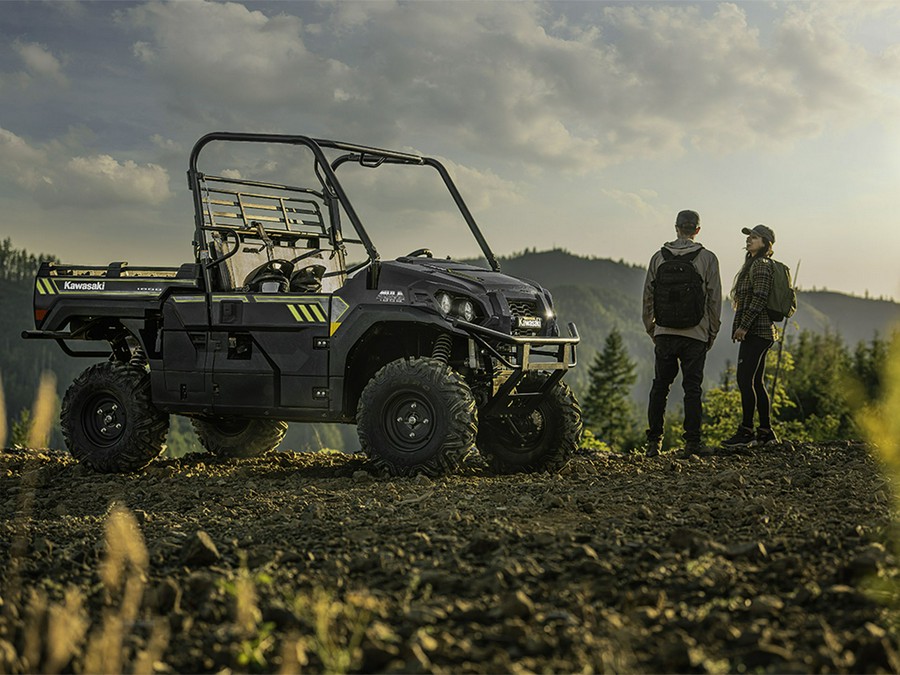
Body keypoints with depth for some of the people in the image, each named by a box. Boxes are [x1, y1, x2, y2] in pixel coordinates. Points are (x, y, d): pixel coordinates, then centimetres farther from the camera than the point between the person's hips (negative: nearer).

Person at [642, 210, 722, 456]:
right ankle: (692, 442, 0)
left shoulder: (658, 257, 2)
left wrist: (651, 329, 17)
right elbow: (714, 300, -1)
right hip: (695, 334, -2)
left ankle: (653, 442, 11)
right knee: (692, 388, 4)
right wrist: (712, 333, 9)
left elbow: (648, 296, 6)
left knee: (660, 387, 11)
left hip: (664, 334, 2)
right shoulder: (707, 258, -3)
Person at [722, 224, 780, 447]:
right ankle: (766, 432, 12)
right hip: (757, 331, 10)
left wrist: (743, 325, -21)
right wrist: (741, 327, 20)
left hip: (756, 331, -10)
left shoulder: (761, 265, -9)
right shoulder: (753, 264, 21)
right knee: (756, 382, 10)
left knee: (745, 380, -11)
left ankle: (746, 431, -10)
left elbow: (759, 298, -19)